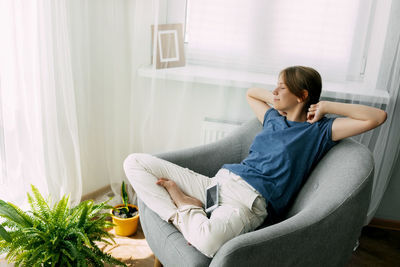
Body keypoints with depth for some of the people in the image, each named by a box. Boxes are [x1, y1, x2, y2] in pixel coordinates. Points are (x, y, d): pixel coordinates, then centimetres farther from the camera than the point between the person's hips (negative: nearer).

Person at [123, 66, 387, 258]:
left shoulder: (320, 130, 5)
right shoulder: (273, 118, 22)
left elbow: (377, 117, -5)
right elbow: (251, 92, 43)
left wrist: (325, 106, -3)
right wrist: (277, 100, 25)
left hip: (249, 200, -6)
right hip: (219, 180, 7)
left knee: (209, 241, -45)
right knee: (135, 162, -2)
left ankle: (187, 208, -13)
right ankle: (182, 217, -11)